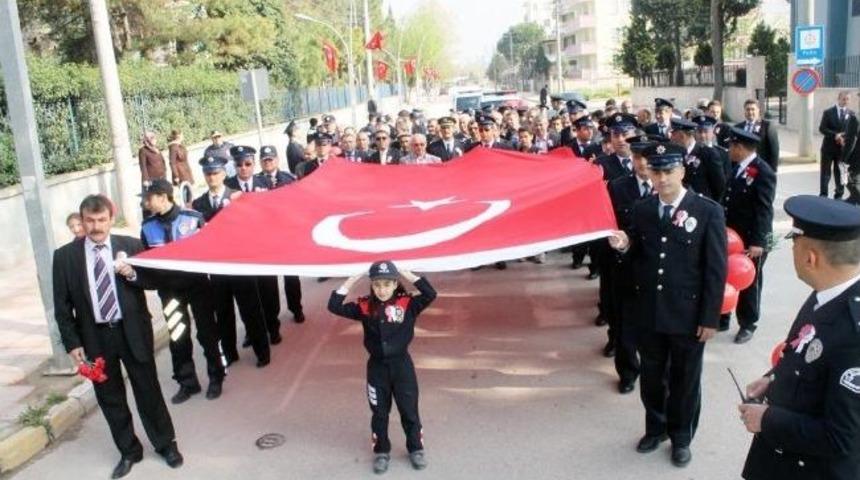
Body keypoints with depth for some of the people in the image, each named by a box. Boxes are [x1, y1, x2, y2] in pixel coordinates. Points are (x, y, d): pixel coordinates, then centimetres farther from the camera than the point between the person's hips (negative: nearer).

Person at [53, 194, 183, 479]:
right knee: (110, 398, 12)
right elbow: (62, 305, 0)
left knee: (148, 389, 10)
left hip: (132, 331, -1)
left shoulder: (131, 246, -3)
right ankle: (129, 451, 29)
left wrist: (133, 274, -19)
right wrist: (72, 343, -4)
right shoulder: (65, 256, -3)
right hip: (95, 337, 1)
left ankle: (166, 444, 28)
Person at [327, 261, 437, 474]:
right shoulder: (365, 306, -6)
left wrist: (408, 275, -22)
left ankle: (416, 449, 30)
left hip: (402, 364, -1)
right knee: (379, 412, 14)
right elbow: (334, 306, -12)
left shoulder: (407, 303, -10)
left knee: (409, 410, 12)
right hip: (376, 366, 1)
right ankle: (381, 452, 32)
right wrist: (350, 281, -16)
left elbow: (430, 295, -23)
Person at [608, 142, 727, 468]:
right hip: (649, 313, 3)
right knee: (651, 376, 18)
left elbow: (716, 270, -9)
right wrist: (624, 247, -16)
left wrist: (710, 318, -11)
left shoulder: (708, 211, -10)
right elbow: (637, 260, 7)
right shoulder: (641, 211, 1)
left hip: (688, 315, -3)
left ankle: (681, 437, 36)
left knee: (684, 379, 15)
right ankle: (655, 428, 41)